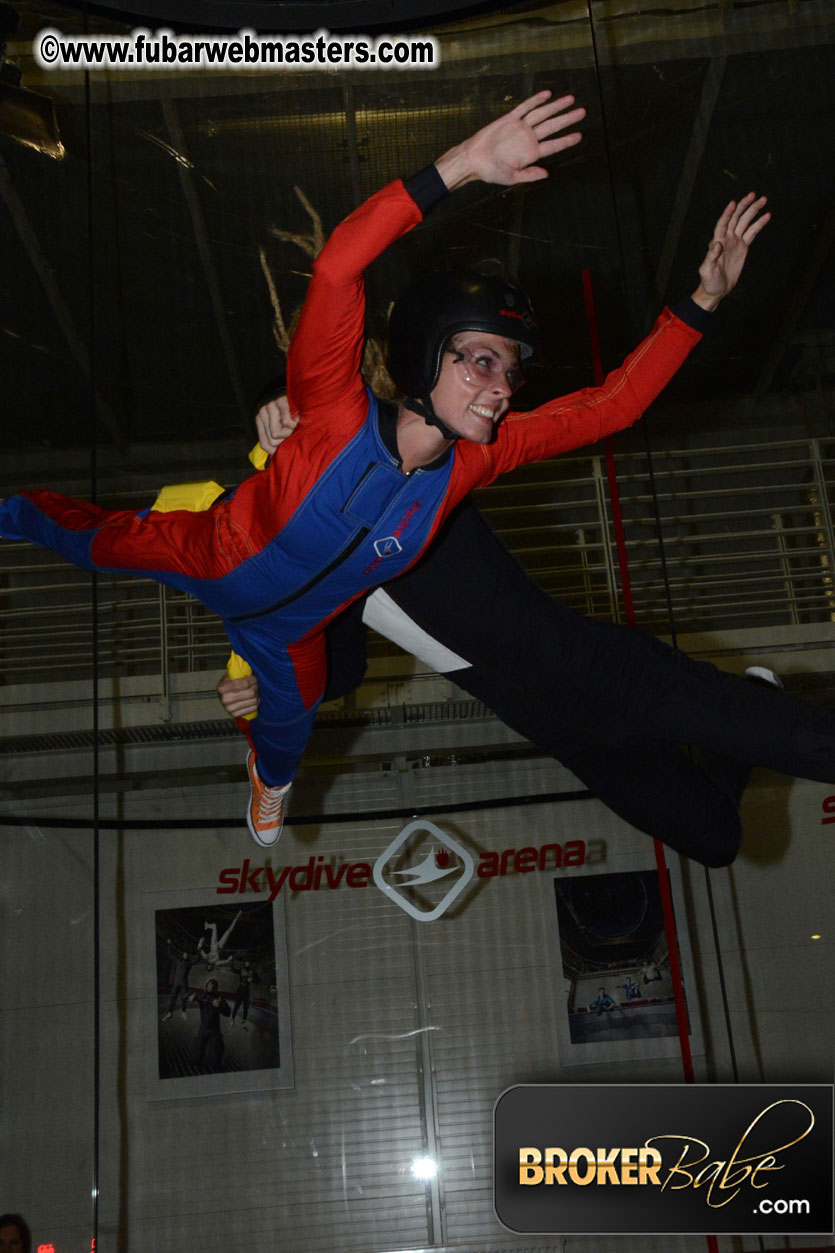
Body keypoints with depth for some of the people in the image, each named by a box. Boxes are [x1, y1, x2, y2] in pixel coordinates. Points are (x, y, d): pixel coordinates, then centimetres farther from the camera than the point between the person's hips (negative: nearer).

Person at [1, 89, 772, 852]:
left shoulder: (475, 460, -26)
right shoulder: (339, 418, -41)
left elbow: (612, 404, -21)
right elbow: (339, 266, -58)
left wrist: (702, 300, -26)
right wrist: (460, 167, -66)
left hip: (289, 626, 5)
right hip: (212, 557, -5)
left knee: (293, 714, 30)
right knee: (105, 542, 23)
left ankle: (271, 775, 69)